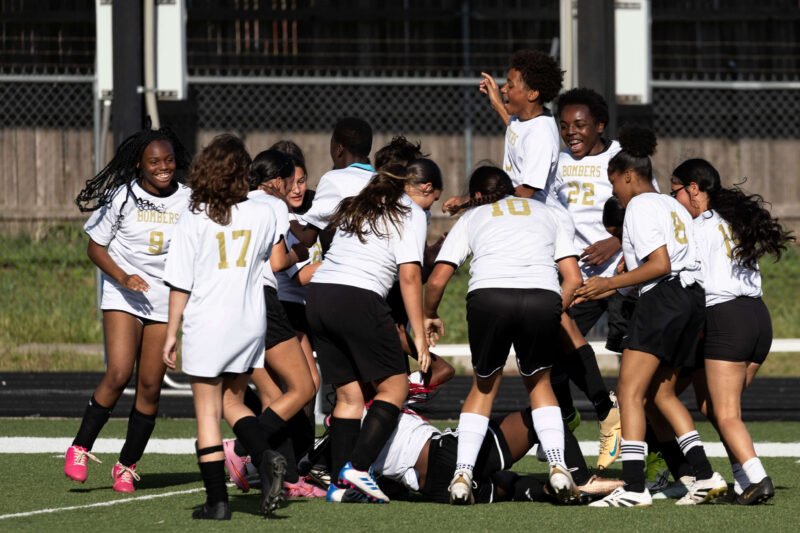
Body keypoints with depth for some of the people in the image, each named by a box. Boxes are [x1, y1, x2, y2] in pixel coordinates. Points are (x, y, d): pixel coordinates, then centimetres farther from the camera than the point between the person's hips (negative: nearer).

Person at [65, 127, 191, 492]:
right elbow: (95, 246, 0)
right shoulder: (122, 197, -6)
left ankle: (127, 465, 13)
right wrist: (123, 277, -15)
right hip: (122, 297, -3)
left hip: (165, 303, 3)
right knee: (118, 376, -18)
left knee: (150, 386, 0)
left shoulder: (188, 201, 1)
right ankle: (80, 449, -4)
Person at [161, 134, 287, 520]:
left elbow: (180, 284, -6)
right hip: (251, 323, 4)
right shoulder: (264, 215, -1)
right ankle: (266, 457, -8)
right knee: (233, 402, 18)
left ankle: (216, 499, 2)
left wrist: (171, 333, 0)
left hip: (207, 325, -4)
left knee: (207, 411, 4)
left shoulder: (194, 220, -9)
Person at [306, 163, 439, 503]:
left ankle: (339, 482, 4)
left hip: (317, 294, 7)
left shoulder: (356, 206, 23)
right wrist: (419, 334, -5)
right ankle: (358, 466, -11)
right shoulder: (412, 214, 2)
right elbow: (409, 275, -7)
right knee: (394, 385, 4)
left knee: (348, 394, 12)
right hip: (359, 299, -7)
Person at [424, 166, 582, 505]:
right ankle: (558, 467, 5)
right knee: (539, 382, 22)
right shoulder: (549, 214, 32)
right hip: (543, 297, 1)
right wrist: (555, 315, 34)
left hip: (488, 295, -1)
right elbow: (573, 279, 20)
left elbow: (437, 280, 21)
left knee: (484, 385, 20)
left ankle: (463, 474, 7)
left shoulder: (472, 217, 29)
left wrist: (429, 316, 39)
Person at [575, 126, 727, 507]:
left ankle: (634, 487, -19)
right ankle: (705, 475, 10)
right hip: (692, 300, 9)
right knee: (662, 393, 18)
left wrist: (608, 284, -10)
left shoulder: (640, 207, -5)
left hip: (663, 298, -9)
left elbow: (660, 265, -15)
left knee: (629, 391, -9)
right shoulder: (673, 206, 22)